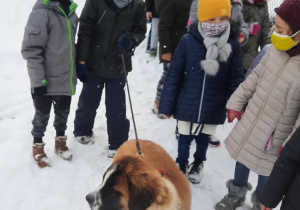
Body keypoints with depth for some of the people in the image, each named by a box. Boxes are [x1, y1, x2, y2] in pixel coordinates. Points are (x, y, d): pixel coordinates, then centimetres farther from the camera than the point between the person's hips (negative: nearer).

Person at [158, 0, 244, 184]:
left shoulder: (233, 44, -9)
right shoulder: (188, 41, -14)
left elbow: (236, 77, -2)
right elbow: (174, 75, -8)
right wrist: (167, 105, -5)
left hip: (214, 108, 2)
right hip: (187, 105, -1)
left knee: (203, 138, 22)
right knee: (185, 138, 17)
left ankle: (198, 163, 50)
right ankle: (181, 165, 43)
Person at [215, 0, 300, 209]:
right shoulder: (276, 49, -11)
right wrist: (236, 103, 5)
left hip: (275, 135, -5)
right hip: (250, 120, 5)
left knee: (266, 169, 17)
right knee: (242, 157, 23)